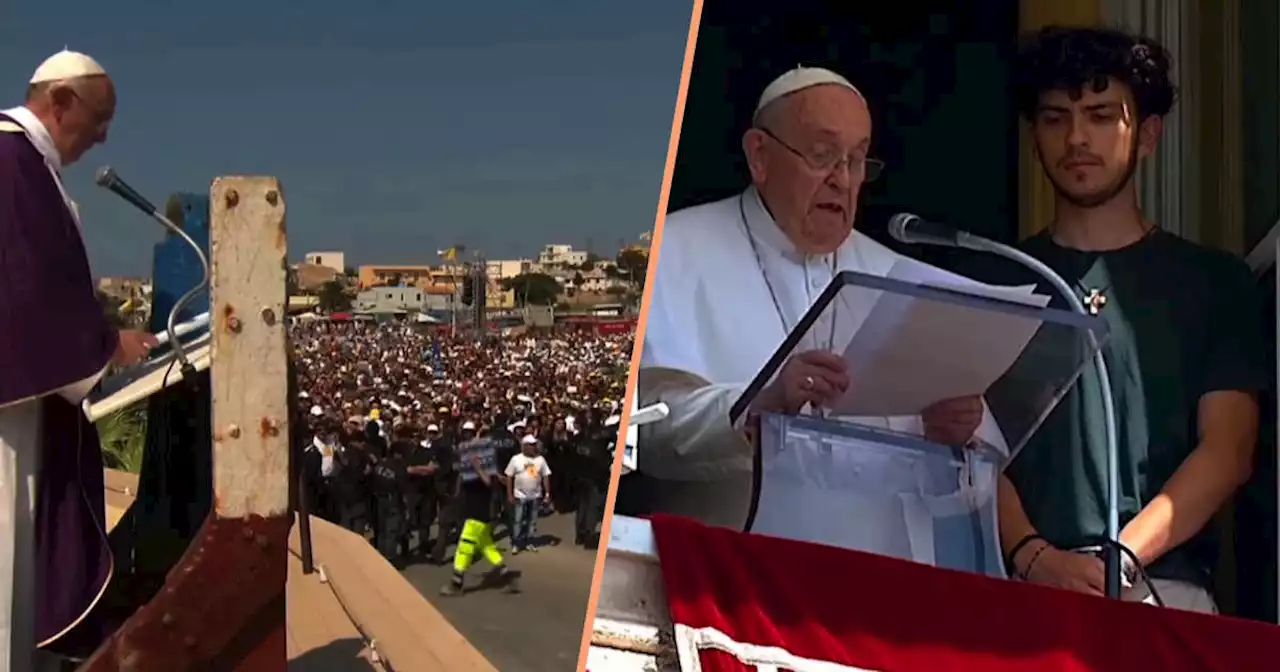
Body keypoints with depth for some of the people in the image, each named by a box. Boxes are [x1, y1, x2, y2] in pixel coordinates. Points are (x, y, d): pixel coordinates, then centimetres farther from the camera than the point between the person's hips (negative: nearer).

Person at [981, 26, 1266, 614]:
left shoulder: (1215, 283, 11)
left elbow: (1226, 452, 2)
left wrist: (1120, 559, -11)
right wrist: (1034, 557, -11)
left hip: (1162, 586, 0)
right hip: (1019, 583, 1)